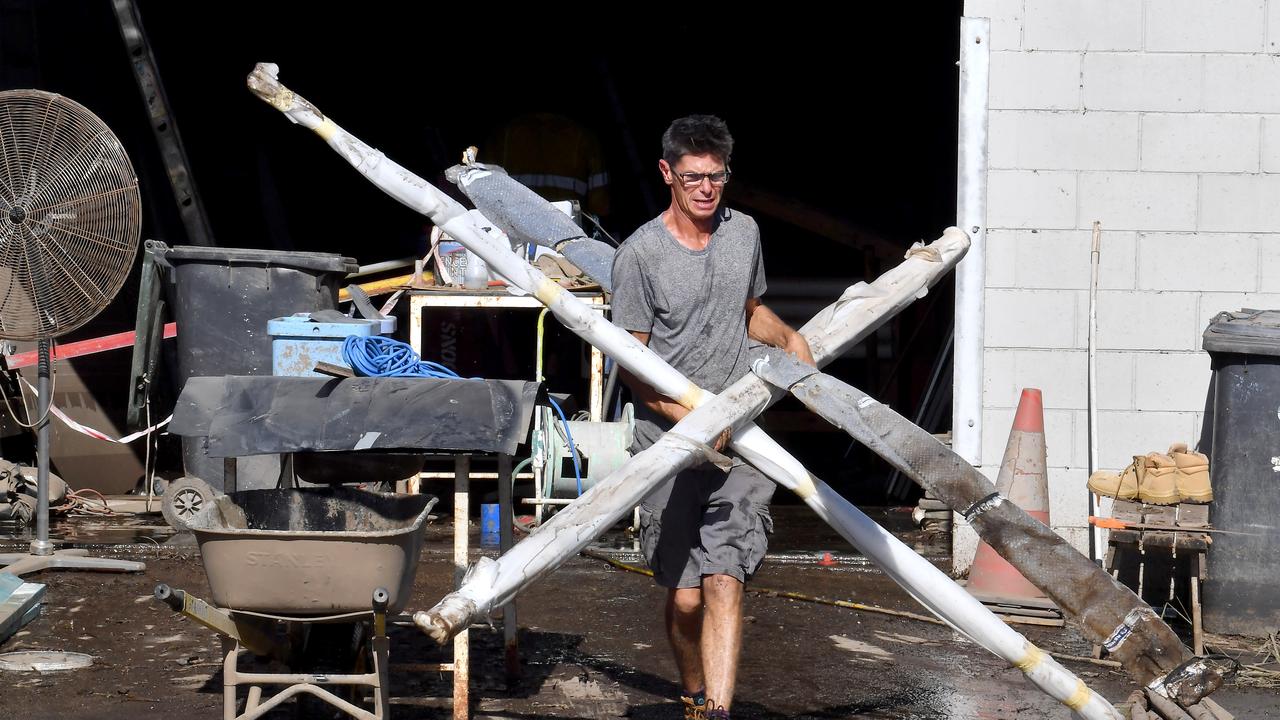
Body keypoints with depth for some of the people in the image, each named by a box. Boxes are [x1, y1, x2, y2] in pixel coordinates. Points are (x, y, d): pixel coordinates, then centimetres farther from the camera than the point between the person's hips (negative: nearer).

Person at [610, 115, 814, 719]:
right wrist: (691, 418, -16)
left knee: (724, 583, -11)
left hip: (739, 441, 3)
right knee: (684, 595, 5)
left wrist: (788, 338, 5)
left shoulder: (743, 233, 8)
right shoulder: (640, 254, -8)